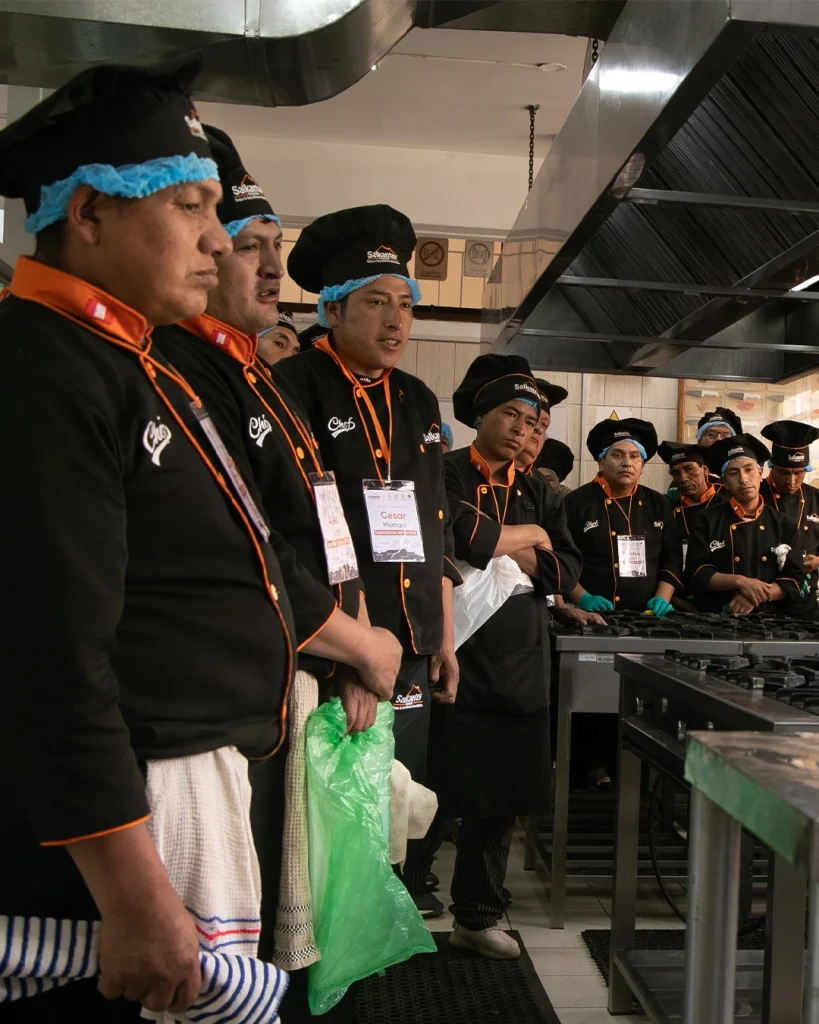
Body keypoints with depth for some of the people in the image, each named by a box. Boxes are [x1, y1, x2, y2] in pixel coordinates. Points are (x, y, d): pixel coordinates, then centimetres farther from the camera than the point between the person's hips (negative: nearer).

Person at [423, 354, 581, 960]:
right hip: (454, 653, -5)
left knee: (504, 796, 11)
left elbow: (567, 568, 6)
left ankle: (478, 917, 27)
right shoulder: (446, 474, -1)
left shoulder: (537, 494, 16)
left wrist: (501, 555, -9)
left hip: (519, 662, 5)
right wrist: (530, 537, -4)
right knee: (437, 791, 1)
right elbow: (462, 536, -19)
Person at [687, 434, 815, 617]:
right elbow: (696, 573, -2)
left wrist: (758, 595, -12)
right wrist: (740, 581, -16)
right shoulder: (708, 520, 5)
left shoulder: (784, 524, 10)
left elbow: (795, 579, 5)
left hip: (772, 618, 2)